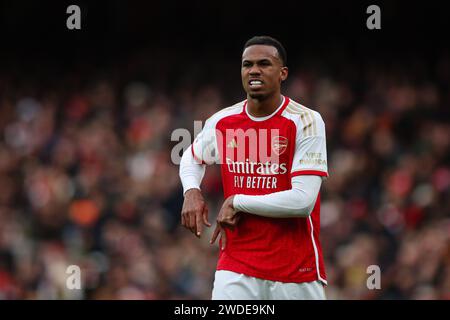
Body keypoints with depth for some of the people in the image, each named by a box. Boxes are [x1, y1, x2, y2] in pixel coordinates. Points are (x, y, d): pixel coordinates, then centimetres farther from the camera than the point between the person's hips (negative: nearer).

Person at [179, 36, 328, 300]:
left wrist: (237, 203, -11)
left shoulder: (306, 121, -9)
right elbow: (193, 158, 27)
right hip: (236, 266, 2)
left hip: (297, 269, -2)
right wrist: (191, 192, 5)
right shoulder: (222, 122, 5)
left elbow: (303, 201, -16)